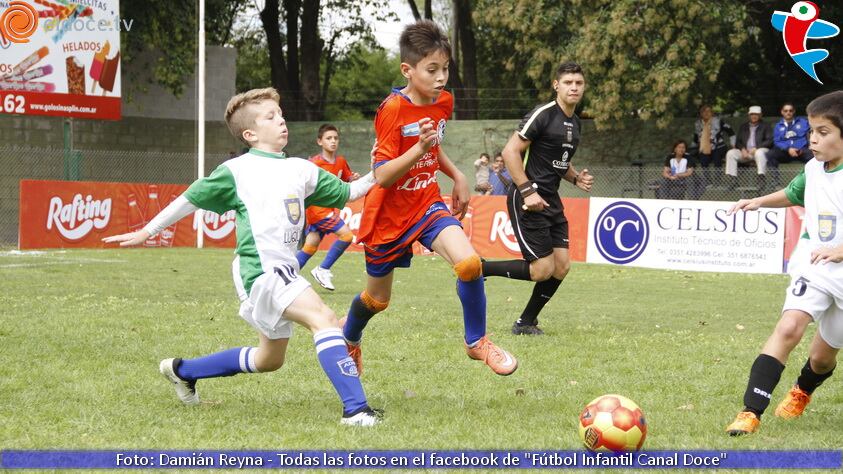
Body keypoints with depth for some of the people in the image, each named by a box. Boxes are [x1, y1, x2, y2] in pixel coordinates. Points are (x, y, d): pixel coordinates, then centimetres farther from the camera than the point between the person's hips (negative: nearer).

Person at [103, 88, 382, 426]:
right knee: (324, 319, -26)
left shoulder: (301, 170, 14)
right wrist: (147, 231, 12)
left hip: (284, 271, 8)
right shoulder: (237, 172, -2)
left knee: (269, 360, 19)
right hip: (261, 269, -8)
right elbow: (191, 199, 7)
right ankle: (355, 408, -32)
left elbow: (346, 193, 21)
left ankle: (182, 370, 37)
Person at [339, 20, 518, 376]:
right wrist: (419, 149, -38)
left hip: (428, 205, 4)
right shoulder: (393, 110, -23)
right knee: (377, 299, 14)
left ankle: (477, 342, -4)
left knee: (469, 262, -23)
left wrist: (457, 176, 7)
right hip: (389, 215, -4)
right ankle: (349, 336, 48)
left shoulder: (444, 102, -2)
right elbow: (381, 176, -26)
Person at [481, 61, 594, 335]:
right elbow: (510, 151, -15)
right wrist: (527, 191, -21)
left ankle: (526, 323, 16)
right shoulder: (543, 115, -12)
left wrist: (576, 178, 9)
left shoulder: (574, 123, 15)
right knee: (542, 269, -12)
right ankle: (478, 269, 4)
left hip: (551, 201, 9)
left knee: (561, 267, 3)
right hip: (527, 200, -9)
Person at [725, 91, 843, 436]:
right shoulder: (813, 171, 3)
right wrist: (760, 201, 12)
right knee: (789, 327, -23)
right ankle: (750, 412, -26)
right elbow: (793, 194, 27)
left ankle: (802, 392, 50)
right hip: (813, 265, 3)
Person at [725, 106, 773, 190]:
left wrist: (756, 148, -16)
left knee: (759, 153, -39)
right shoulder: (743, 126, 22)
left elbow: (769, 141, -3)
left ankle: (762, 178, -45)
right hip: (745, 152, 4)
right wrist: (743, 149, -6)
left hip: (759, 150, -4)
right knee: (730, 153, -19)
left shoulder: (765, 126, 11)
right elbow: (738, 142, 17)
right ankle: (733, 179, -24)